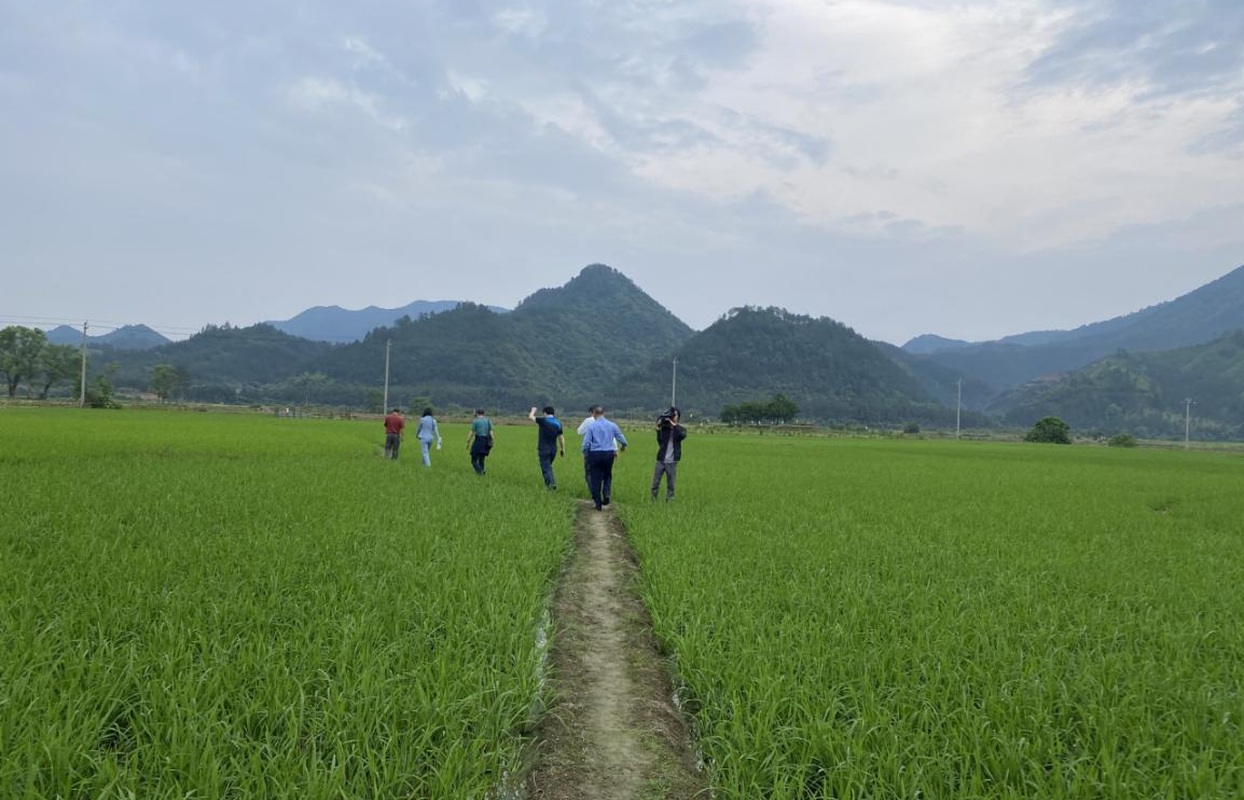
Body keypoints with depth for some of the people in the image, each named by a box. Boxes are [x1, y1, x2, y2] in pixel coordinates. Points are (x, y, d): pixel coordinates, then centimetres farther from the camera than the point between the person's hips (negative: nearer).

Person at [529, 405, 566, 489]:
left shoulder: (543, 421, -12)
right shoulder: (558, 423, 3)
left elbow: (530, 417, -2)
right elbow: (561, 437, 6)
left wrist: (533, 410, 19)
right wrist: (563, 449, 15)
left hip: (544, 449, -5)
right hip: (553, 449, 5)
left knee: (546, 468, -3)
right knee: (548, 466, 21)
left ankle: (552, 483, -16)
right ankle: (548, 484, 20)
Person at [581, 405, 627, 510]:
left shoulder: (591, 426, -6)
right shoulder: (612, 425, 2)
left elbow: (586, 442, -7)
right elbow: (621, 438, 11)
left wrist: (585, 453, 10)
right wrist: (623, 445, 33)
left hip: (595, 454, -2)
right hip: (609, 453, 2)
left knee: (596, 479, 6)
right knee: (607, 476, 21)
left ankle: (598, 503, 8)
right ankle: (606, 494, -1)